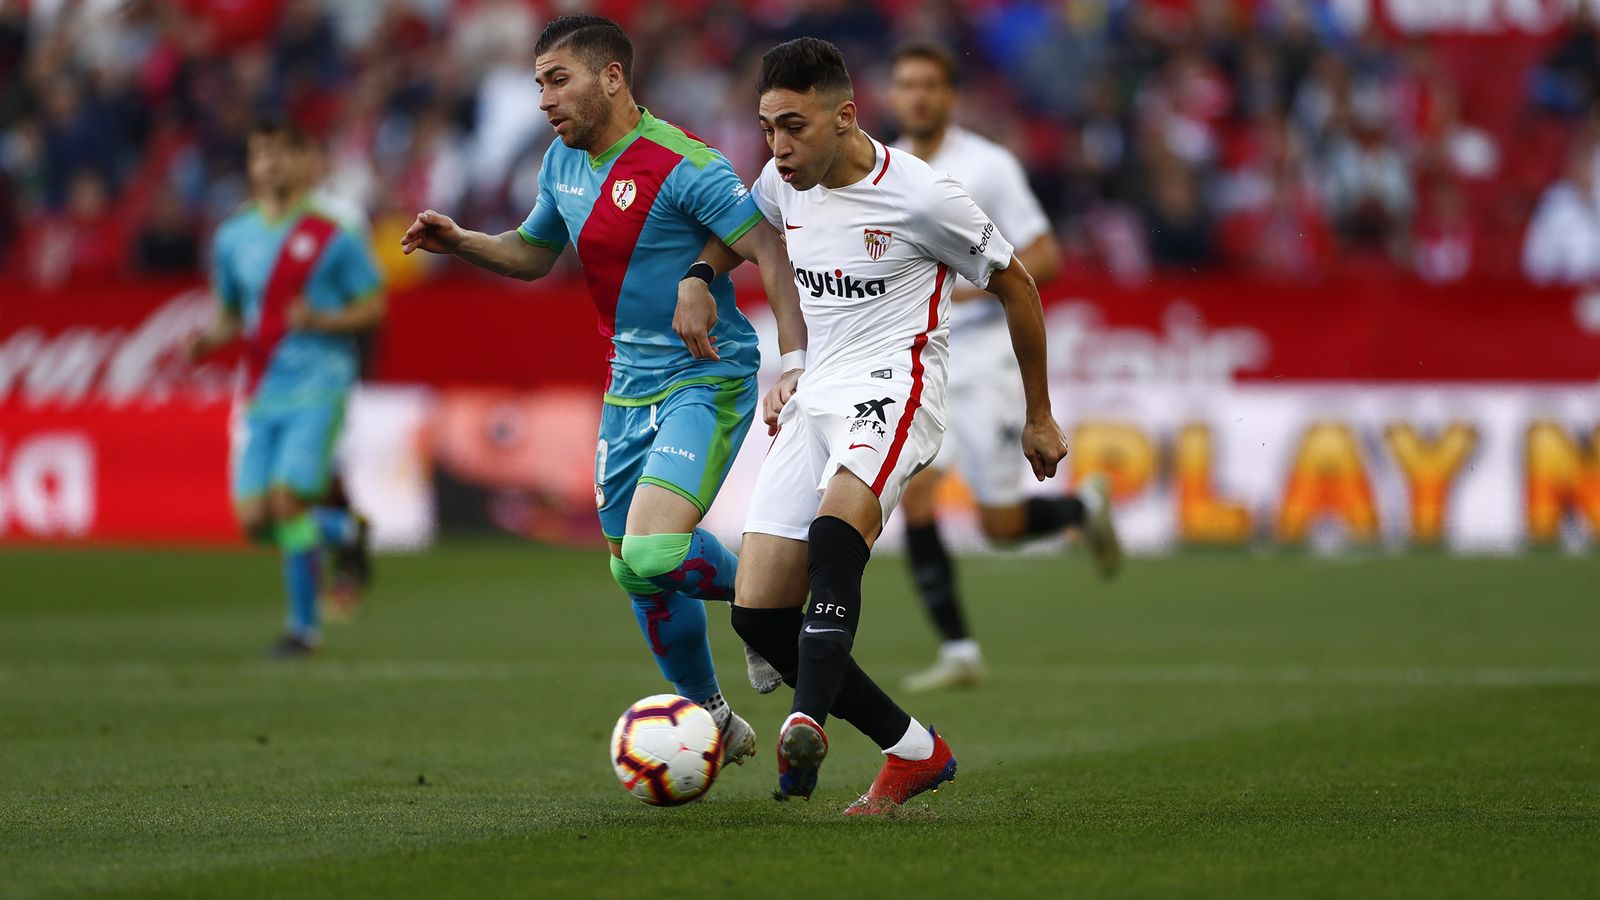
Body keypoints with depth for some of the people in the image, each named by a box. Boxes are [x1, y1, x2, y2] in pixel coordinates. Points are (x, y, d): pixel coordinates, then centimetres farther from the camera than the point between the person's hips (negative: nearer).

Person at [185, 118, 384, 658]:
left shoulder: (332, 235, -3)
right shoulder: (232, 239, 11)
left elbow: (374, 308, 0)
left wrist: (321, 320, -18)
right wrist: (211, 339, -2)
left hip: (318, 390, -5)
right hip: (261, 396, 5)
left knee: (288, 501, -17)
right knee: (254, 520, -4)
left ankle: (303, 625, 2)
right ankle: (343, 533, 26)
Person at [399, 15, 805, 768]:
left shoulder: (679, 164, -18)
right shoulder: (564, 161, 8)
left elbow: (772, 254, -20)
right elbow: (534, 253, 25)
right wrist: (459, 242, 6)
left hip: (706, 381, -8)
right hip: (630, 387, 8)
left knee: (654, 554, -24)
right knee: (633, 573, 11)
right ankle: (713, 720, 30)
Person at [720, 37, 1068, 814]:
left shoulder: (920, 197, -10)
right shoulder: (782, 186, 7)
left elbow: (1014, 287, 3)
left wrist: (1038, 418, 10)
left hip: (891, 390, -7)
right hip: (812, 401, 7)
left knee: (834, 534, -38)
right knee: (757, 612, -5)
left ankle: (807, 724, -54)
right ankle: (915, 752, 7)